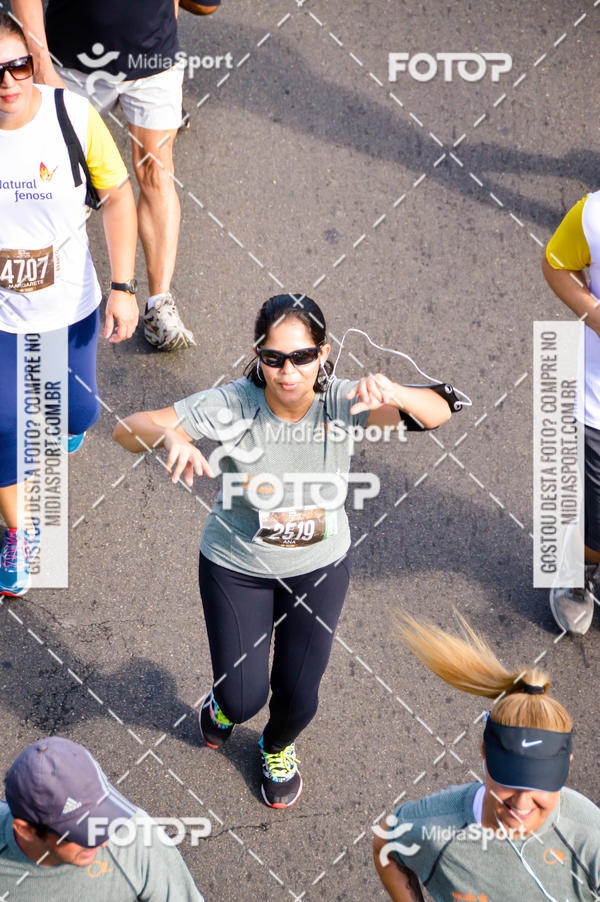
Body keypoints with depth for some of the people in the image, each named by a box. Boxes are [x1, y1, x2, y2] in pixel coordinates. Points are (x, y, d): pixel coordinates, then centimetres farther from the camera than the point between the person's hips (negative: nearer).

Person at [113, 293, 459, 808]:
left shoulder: (341, 402, -25)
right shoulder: (231, 405, -28)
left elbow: (439, 413, -35)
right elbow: (127, 429, -28)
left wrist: (394, 396, -57)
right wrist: (170, 437, -51)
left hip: (320, 567, 1)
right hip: (236, 568, -1)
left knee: (299, 696, 14)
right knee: (244, 700, 7)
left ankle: (278, 749, 53)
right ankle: (225, 702, 49)